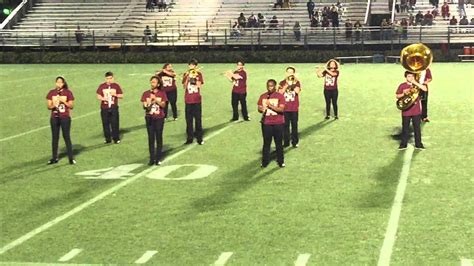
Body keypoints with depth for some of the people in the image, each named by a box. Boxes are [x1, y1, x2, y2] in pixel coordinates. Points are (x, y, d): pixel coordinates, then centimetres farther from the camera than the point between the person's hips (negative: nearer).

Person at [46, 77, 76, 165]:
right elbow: (49, 106, 6)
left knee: (67, 137, -2)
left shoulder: (68, 92, -2)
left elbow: (71, 106, -2)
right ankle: (55, 158, 17)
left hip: (65, 118, -3)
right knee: (55, 138, 8)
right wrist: (53, 105, -15)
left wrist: (64, 101, -16)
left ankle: (71, 158, 2)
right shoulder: (51, 93, 4)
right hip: (54, 118, 3)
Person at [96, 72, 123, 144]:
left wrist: (115, 95, -14)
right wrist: (103, 98, -17)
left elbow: (121, 96, 5)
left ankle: (116, 138, 8)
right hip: (104, 108, 1)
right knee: (105, 123, 5)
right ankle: (107, 139, 15)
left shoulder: (116, 86, 2)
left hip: (114, 108, -1)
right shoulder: (102, 86, 4)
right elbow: (98, 96, 4)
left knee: (115, 123, -2)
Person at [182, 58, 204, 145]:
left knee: (198, 119, 1)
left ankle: (199, 138, 8)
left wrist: (195, 77, -14)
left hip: (197, 100, -1)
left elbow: (200, 86, -7)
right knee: (189, 119, 5)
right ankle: (189, 138, 12)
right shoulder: (186, 74, 6)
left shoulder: (198, 74, 2)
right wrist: (188, 78, -12)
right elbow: (184, 87, -1)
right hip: (188, 100, 1)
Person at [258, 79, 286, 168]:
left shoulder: (280, 96, -5)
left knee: (279, 143, 7)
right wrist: (261, 109, -17)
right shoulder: (263, 96, 5)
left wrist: (271, 106, -23)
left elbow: (281, 109, -13)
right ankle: (265, 161, 14)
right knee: (266, 143, 6)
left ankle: (281, 161, 17)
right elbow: (259, 108, 7)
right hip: (266, 123, 2)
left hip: (278, 123, -2)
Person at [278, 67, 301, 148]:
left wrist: (292, 83, -17)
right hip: (285, 107, 1)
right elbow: (280, 92, -8)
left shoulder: (296, 82, 2)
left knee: (294, 125, 5)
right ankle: (286, 142, 14)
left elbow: (297, 91, -15)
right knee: (286, 125, 5)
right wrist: (286, 86, -17)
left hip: (294, 107, -1)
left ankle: (295, 141, 14)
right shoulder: (282, 83, 3)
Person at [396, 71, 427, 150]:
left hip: (416, 111, 1)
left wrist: (415, 83, -18)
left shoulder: (417, 84, 3)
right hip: (406, 110, -1)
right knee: (405, 128, 7)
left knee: (417, 128, 6)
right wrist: (403, 94, -17)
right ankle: (403, 144, 15)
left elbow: (425, 89, -13)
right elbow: (397, 96, 3)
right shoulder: (402, 86, -1)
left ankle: (418, 144, 14)